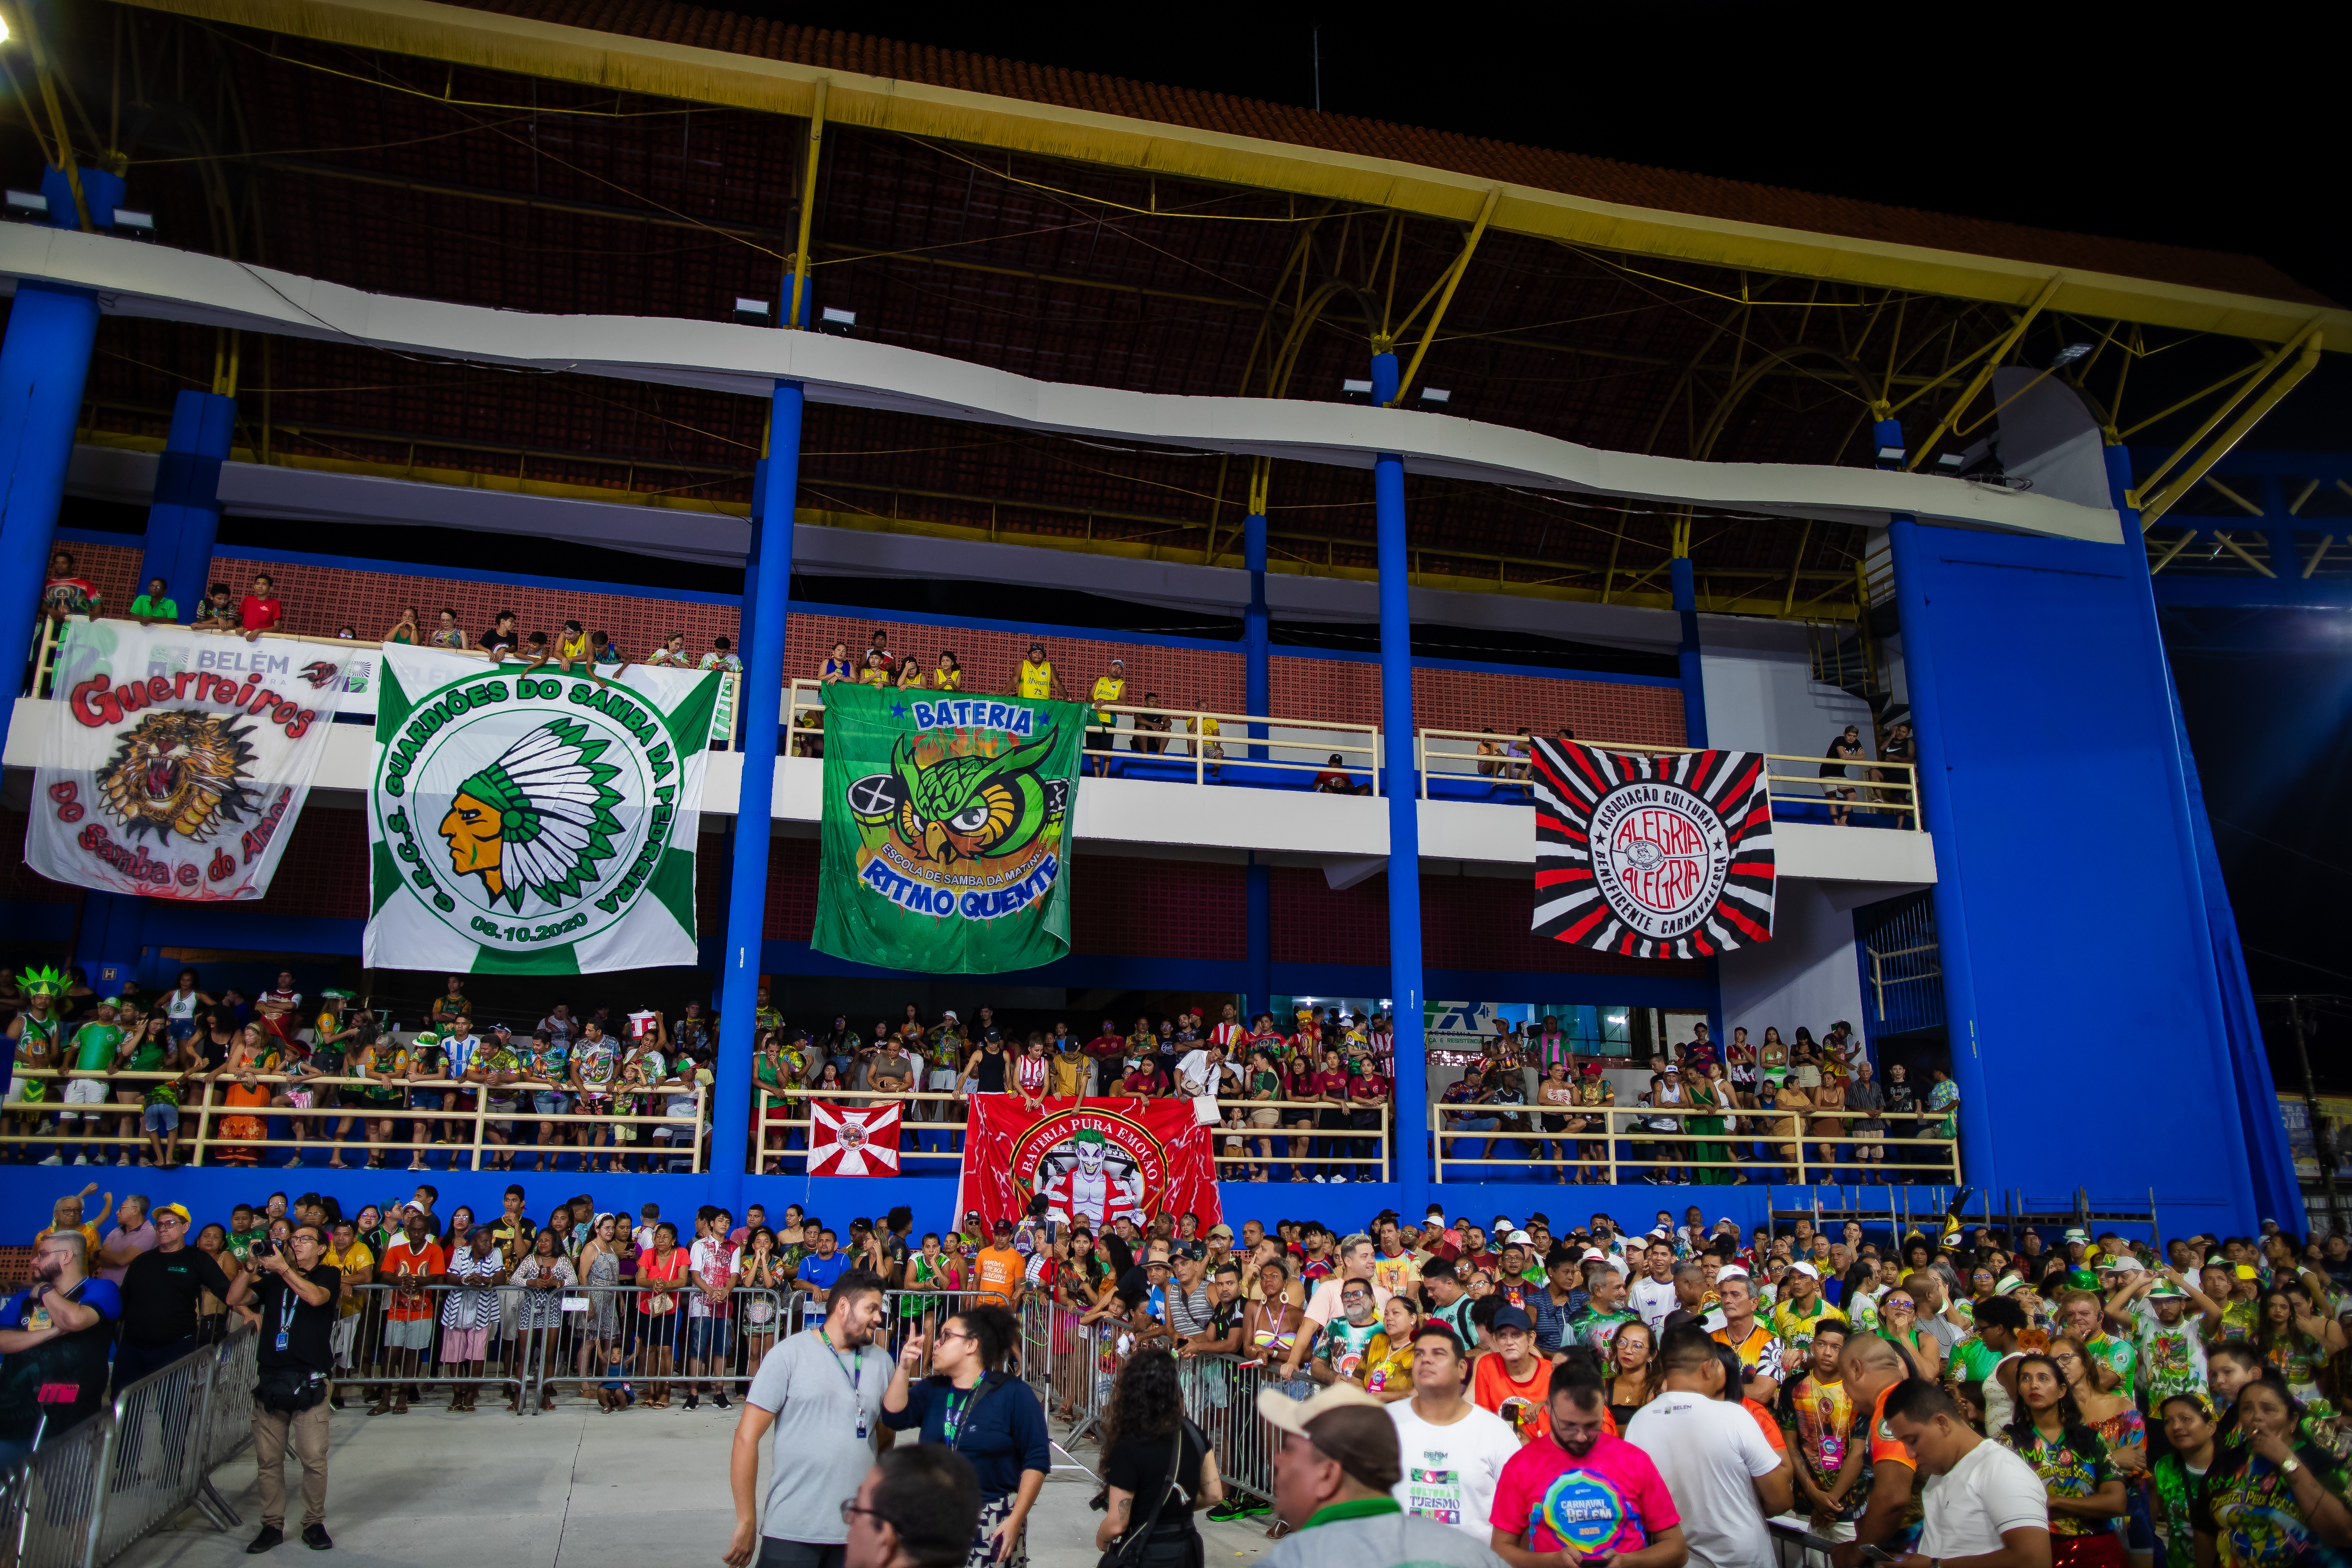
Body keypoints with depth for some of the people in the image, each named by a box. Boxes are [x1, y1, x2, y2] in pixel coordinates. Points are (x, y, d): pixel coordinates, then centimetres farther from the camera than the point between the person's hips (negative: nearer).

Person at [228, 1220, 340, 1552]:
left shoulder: (328, 1275, 6)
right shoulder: (273, 1279, 18)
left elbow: (316, 1297, -15)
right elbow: (234, 1299, 5)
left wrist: (282, 1267, -15)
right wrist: (253, 1266, -5)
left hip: (309, 1381, -4)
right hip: (271, 1378, 4)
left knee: (314, 1458, -6)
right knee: (268, 1459, 4)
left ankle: (314, 1524, 7)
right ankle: (272, 1525, 16)